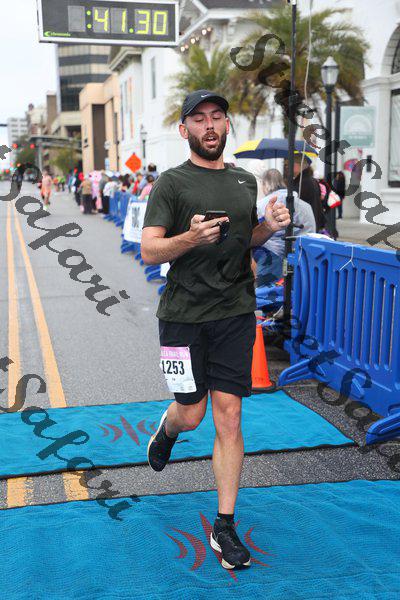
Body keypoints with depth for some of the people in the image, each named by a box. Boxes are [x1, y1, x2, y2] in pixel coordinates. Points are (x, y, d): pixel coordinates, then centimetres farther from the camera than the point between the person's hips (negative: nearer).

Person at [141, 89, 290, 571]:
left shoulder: (245, 181, 13)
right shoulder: (171, 183, -4)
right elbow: (149, 251, -11)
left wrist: (270, 227, 3)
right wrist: (191, 237, -29)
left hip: (236, 313, 4)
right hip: (184, 315, -3)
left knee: (228, 417, 2)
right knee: (191, 414, 5)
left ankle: (224, 528, 13)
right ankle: (166, 432, 45)